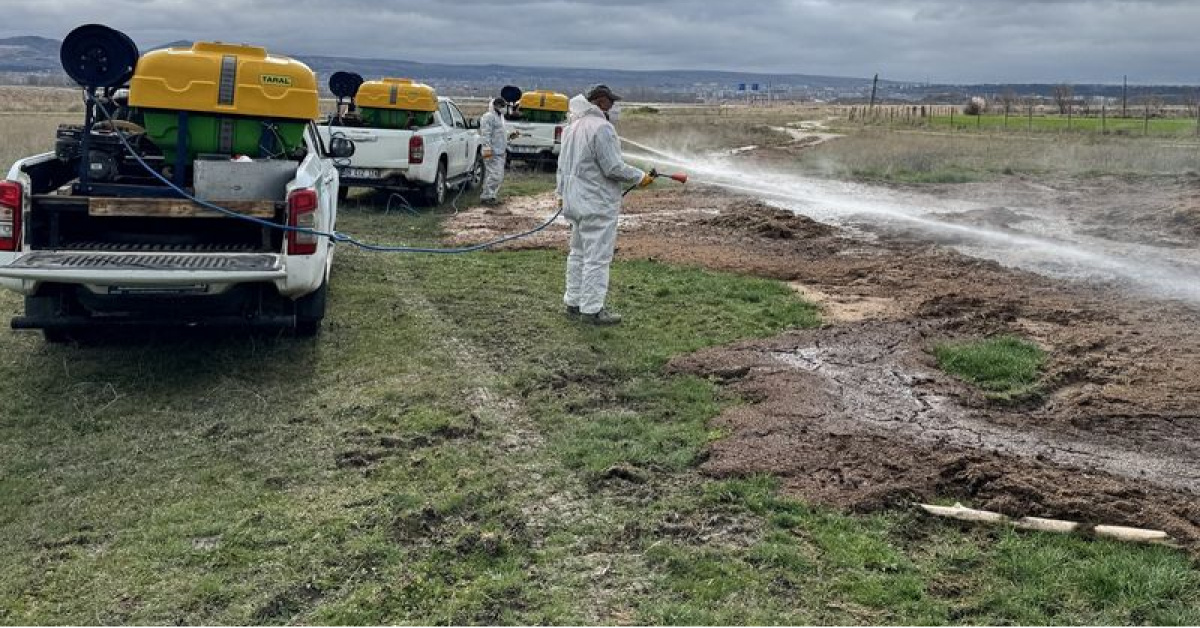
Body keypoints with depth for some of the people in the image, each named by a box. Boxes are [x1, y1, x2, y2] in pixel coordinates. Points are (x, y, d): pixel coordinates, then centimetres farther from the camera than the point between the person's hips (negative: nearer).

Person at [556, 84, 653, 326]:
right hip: (597, 204, -10)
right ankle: (592, 309, -1)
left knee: (578, 253, 18)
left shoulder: (572, 125, 13)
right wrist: (640, 177, -8)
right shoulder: (600, 127, -18)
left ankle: (573, 302, 25)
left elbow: (563, 163, 20)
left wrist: (562, 192, 27)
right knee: (597, 258, -4)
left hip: (575, 202, 10)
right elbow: (613, 167, -20)